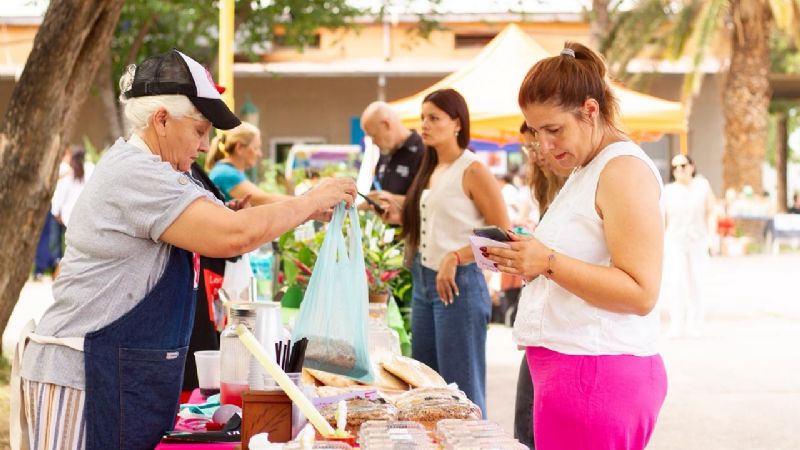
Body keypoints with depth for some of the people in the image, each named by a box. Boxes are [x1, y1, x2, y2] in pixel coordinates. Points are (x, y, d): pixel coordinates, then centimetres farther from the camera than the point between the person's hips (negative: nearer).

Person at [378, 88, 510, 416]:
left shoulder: (472, 171, -10)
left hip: (457, 283, -9)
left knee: (461, 390, -3)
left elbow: (502, 233, -14)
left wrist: (455, 258, -21)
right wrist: (400, 217, 7)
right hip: (423, 279, 9)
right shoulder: (430, 170, 14)